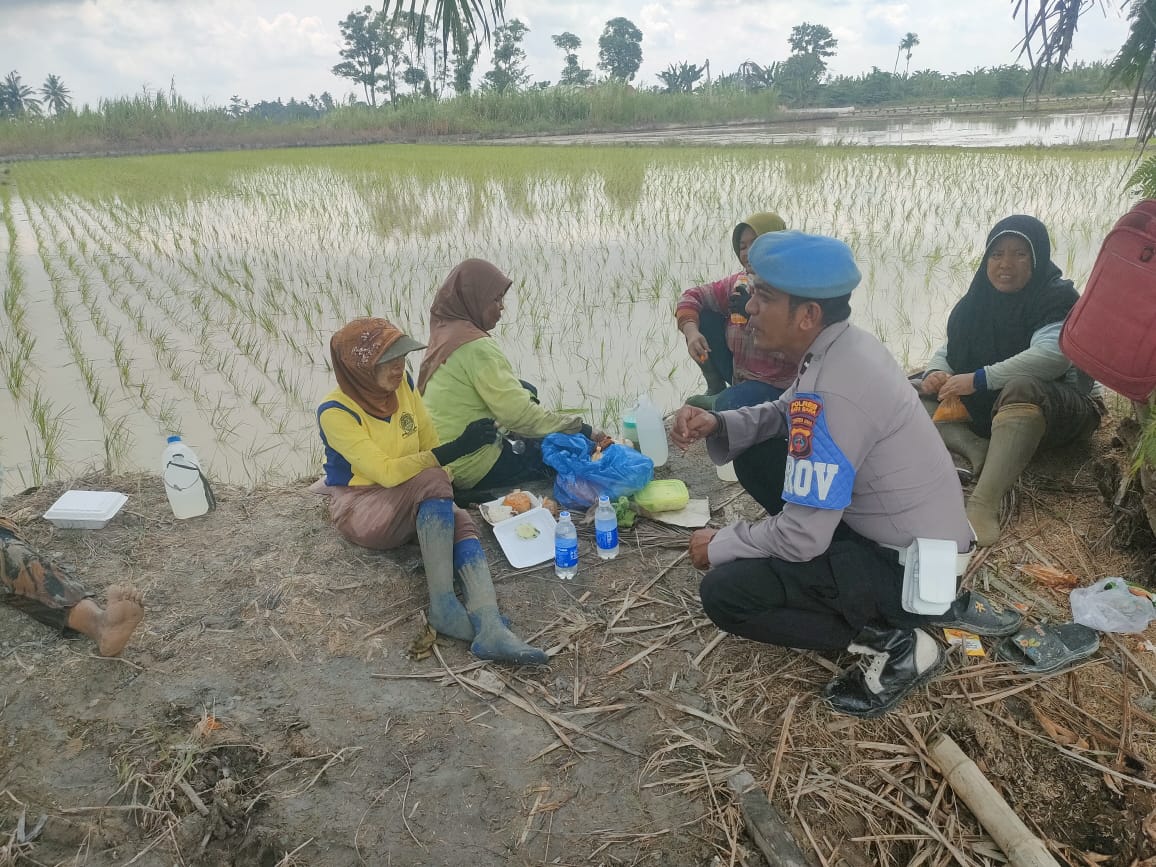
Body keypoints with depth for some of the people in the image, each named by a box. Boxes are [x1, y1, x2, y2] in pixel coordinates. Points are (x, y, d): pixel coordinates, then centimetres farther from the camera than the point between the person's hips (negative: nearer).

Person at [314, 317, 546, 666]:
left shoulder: (403, 386, -3)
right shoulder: (335, 412, -19)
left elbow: (429, 444, 6)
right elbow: (385, 472, -27)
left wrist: (443, 498, -10)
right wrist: (456, 448, -33)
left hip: (413, 504, 5)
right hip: (360, 509, -5)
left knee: (460, 523, -27)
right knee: (432, 482, -34)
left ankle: (490, 628, -46)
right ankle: (443, 604, -33)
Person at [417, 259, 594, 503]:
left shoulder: (443, 332, 8)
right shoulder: (476, 346, -21)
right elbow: (518, 413, -22)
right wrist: (580, 428, -15)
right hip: (472, 465, -10)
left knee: (527, 390, 18)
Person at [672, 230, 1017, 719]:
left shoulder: (830, 391, -29)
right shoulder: (842, 346, -1)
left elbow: (802, 539, -26)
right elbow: (784, 415, 16)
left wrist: (718, 546, -9)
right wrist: (717, 424, -3)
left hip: (911, 566, -9)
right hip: (923, 533, 9)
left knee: (724, 593, -16)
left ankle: (893, 643, -5)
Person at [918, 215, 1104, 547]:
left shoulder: (1058, 298, -12)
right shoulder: (979, 299, 6)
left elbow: (1053, 354, -31)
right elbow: (948, 350, 6)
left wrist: (979, 379, -35)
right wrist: (935, 373, -18)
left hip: (1058, 410, -7)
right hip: (985, 409, 7)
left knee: (1021, 388, -42)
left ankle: (983, 505, -50)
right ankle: (978, 450, -29)